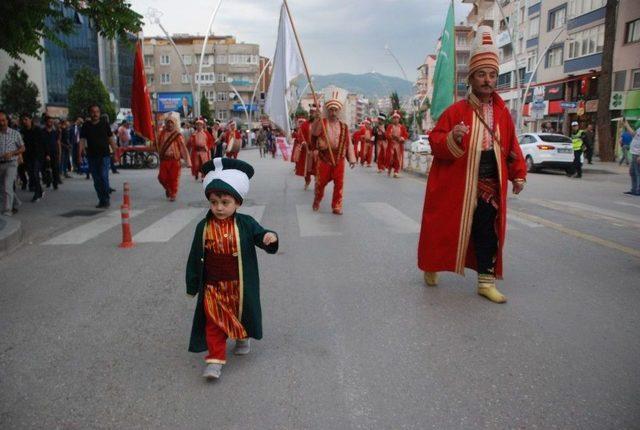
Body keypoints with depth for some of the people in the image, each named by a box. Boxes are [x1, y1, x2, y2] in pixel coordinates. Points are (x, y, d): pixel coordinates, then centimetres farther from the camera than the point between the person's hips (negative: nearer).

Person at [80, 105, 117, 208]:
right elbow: (82, 140, 0)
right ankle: (101, 200, 19)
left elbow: (111, 139, 6)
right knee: (96, 180, 8)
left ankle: (106, 200, -5)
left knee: (104, 177, -14)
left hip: (104, 155, -3)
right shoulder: (86, 125, 6)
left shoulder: (104, 124, 3)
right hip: (92, 156, 3)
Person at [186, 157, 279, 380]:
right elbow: (195, 257, 0)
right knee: (214, 322, 1)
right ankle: (216, 359, 10)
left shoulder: (246, 224, -11)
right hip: (213, 286, 0)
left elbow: (261, 236, -10)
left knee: (241, 314, 20)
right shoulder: (204, 227, -7)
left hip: (239, 285, 0)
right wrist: (192, 285, 4)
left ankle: (243, 337, 49)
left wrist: (270, 238, -37)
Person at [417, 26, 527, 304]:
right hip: (455, 185, -3)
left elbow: (512, 148, 14)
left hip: (489, 187, 4)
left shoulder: (503, 113, 7)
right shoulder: (456, 111, -6)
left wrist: (518, 175, 8)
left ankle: (486, 281, 17)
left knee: (487, 234, 7)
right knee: (445, 228, 9)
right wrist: (452, 138, -29)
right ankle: (432, 266, 33)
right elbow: (435, 142, -9)